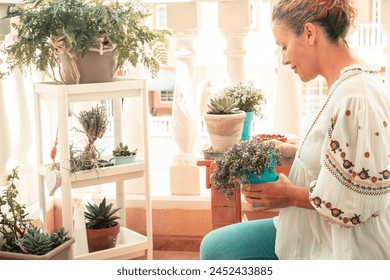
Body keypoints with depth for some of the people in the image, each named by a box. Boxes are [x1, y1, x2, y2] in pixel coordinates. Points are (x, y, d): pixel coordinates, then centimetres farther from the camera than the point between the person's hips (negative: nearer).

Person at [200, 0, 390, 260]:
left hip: (345, 248, -9)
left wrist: (291, 196, -12)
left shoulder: (355, 97, -26)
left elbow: (358, 201, -26)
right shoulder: (345, 84, 5)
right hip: (320, 231, 9)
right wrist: (289, 150, 7)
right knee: (215, 246, 9)